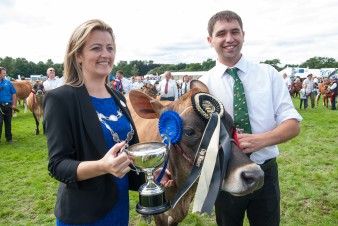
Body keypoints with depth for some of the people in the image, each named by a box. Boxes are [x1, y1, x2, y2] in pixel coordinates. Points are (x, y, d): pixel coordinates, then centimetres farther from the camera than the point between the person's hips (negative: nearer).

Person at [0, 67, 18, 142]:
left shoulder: (8, 82, 3)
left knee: (8, 122, 12)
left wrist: (14, 104, -2)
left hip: (8, 105, 2)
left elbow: (13, 93, 4)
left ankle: (9, 138, 23)